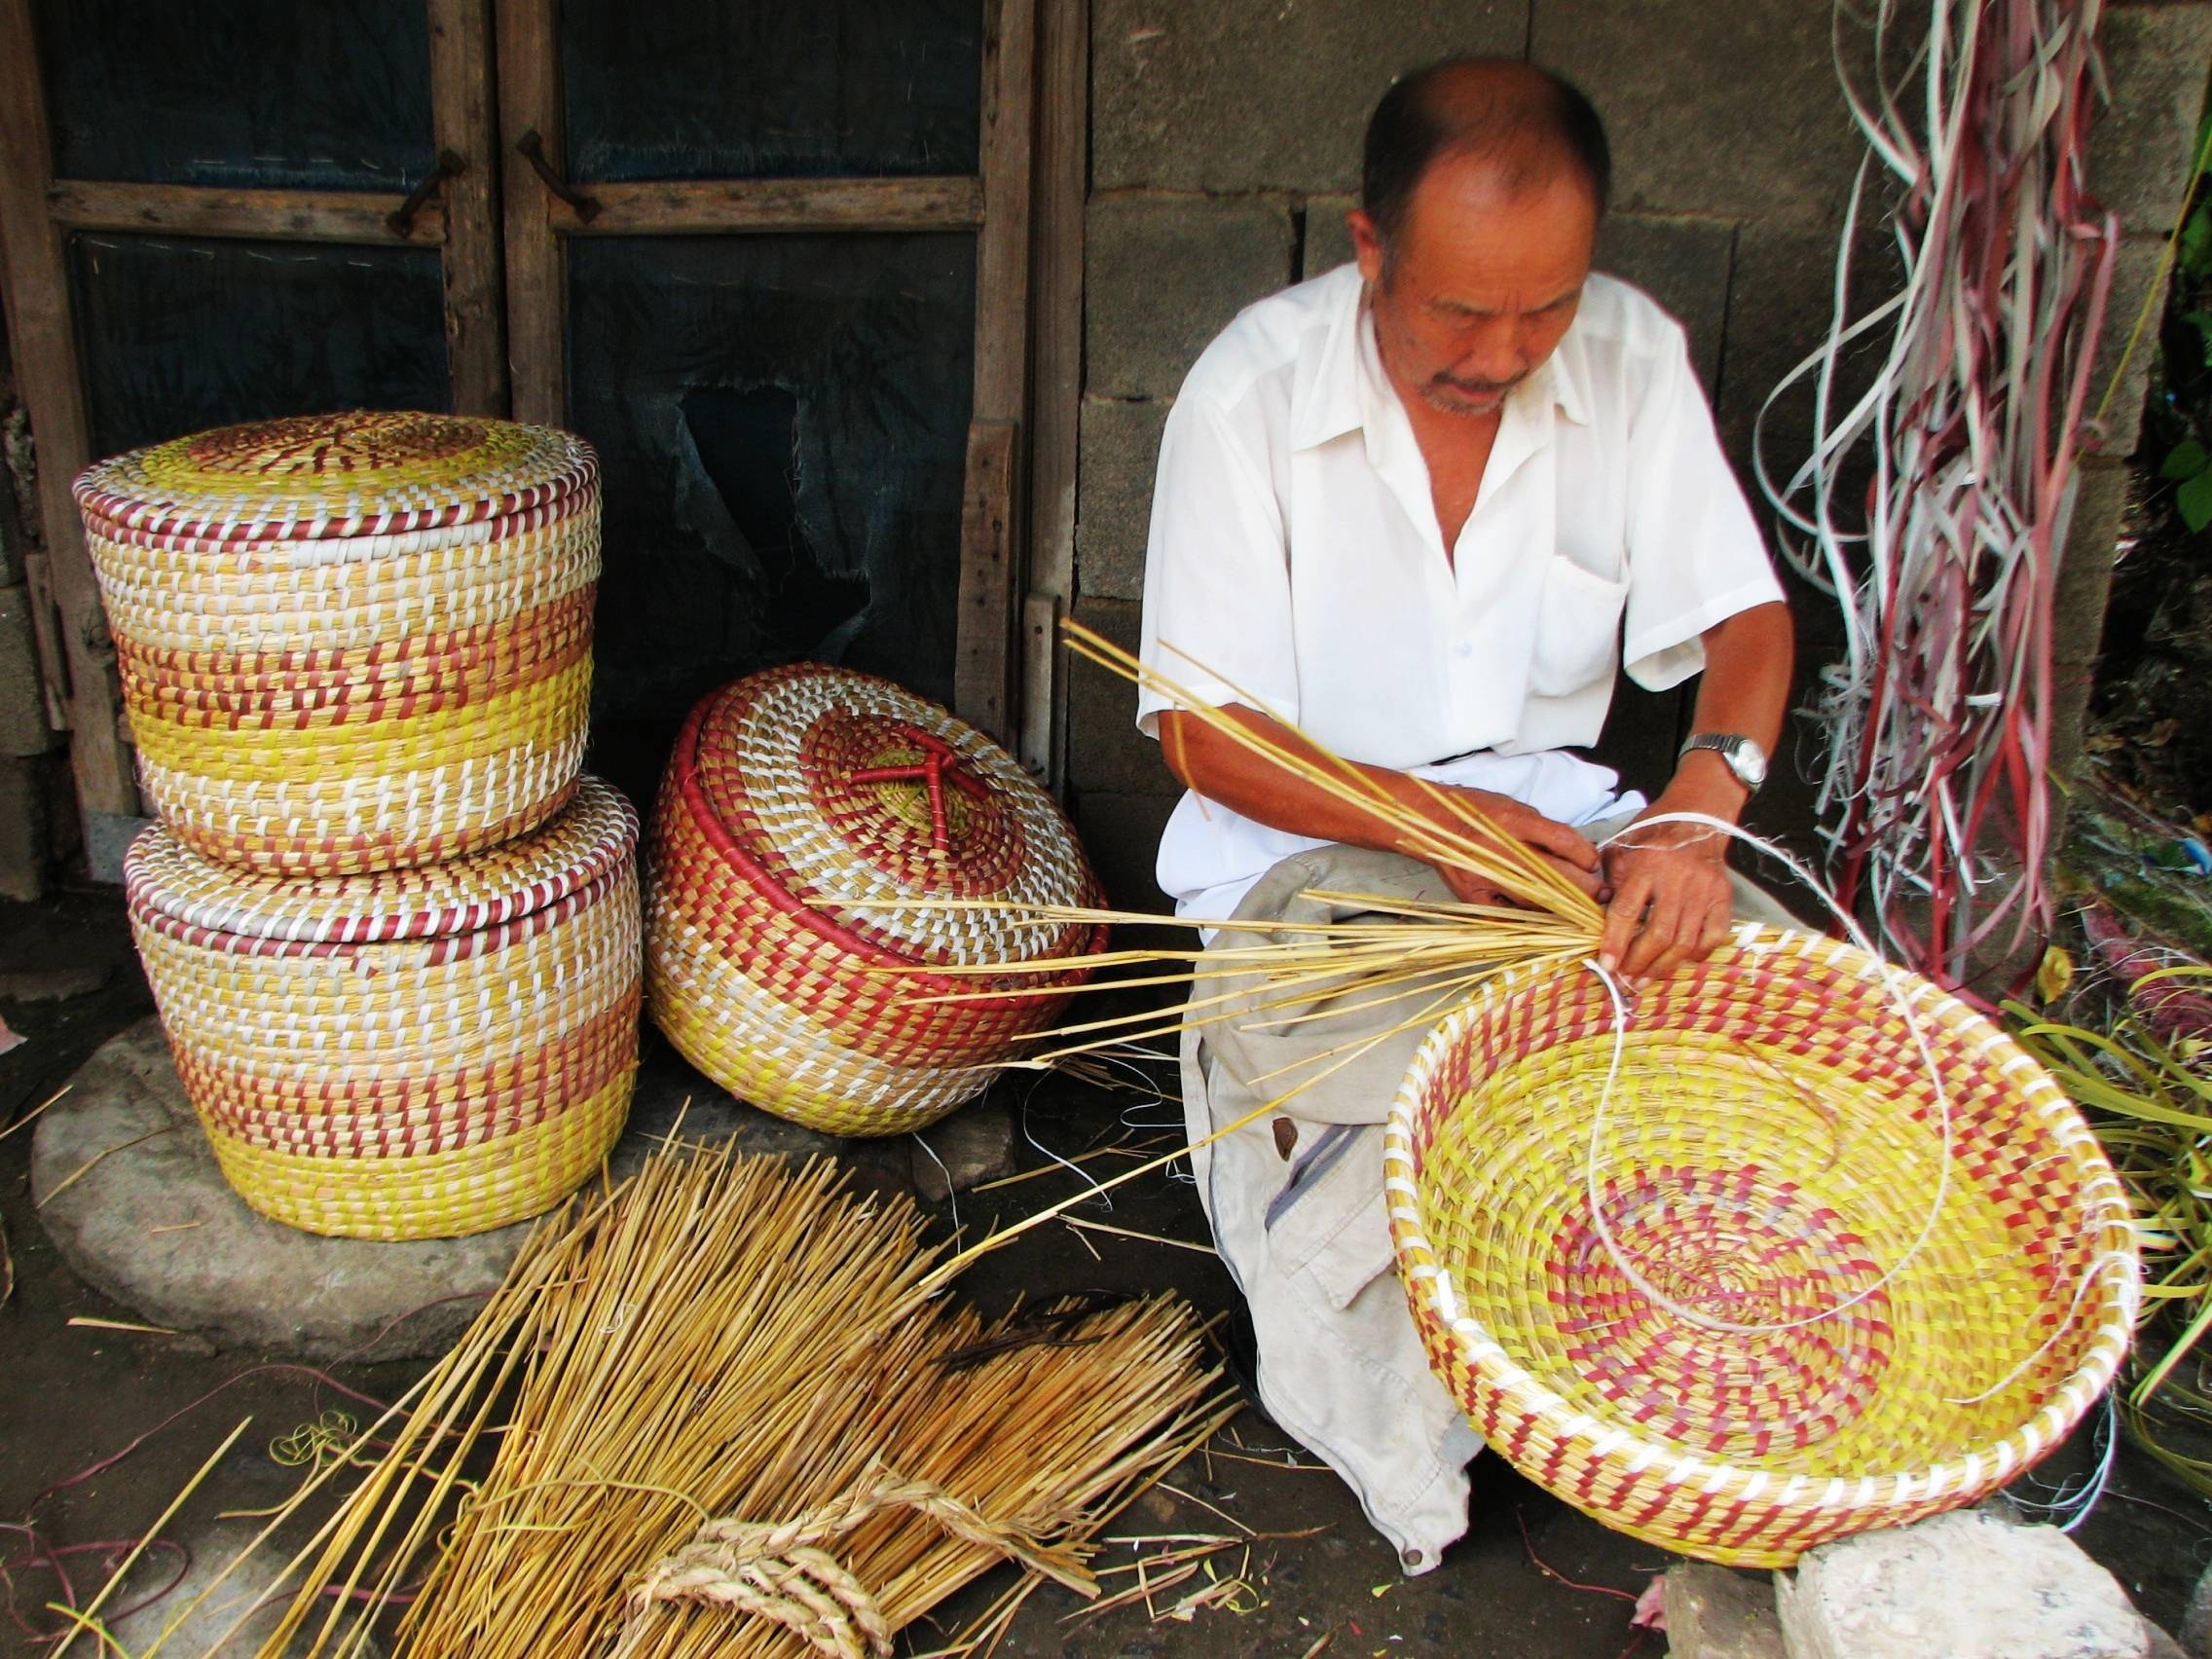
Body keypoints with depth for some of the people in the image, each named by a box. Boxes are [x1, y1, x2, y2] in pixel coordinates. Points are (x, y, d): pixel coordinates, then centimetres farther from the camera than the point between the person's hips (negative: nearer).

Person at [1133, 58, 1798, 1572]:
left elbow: (1745, 615, -1)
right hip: (1308, 835, -3)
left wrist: (1702, 801, -23)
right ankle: (1408, 1474, 0)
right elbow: (1208, 734, -13)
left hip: (1553, 809, 4)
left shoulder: (1633, 356, -3)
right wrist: (1430, 820, -28)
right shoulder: (1251, 395, -14)